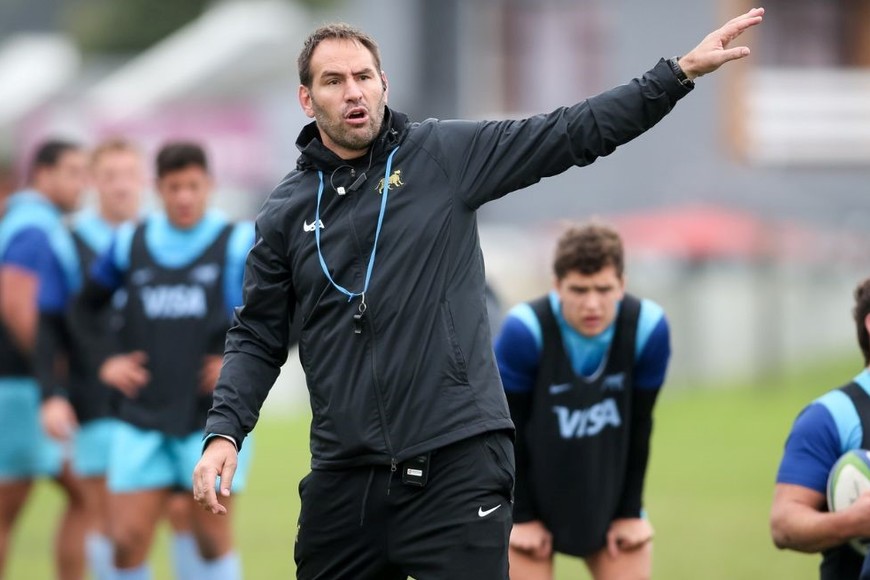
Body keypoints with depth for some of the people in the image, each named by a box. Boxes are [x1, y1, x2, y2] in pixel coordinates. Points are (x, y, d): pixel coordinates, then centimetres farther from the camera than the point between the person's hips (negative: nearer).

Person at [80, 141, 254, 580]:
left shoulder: (240, 244, -1)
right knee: (127, 539, -5)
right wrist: (104, 363, 4)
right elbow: (82, 309, 18)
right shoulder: (129, 244, 7)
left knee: (213, 538, 1)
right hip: (142, 420, 2)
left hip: (214, 416, -2)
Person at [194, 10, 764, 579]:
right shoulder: (287, 211, 8)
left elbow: (573, 133, 0)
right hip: (343, 477, 3)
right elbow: (258, 338, 12)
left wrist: (680, 72, -7)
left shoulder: (446, 154, 3)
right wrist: (224, 433, -1)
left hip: (457, 466, -3)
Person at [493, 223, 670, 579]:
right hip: (533, 494, -3)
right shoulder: (524, 331, -26)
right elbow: (508, 430, -15)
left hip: (609, 495, 3)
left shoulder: (647, 327, -18)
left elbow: (639, 426, -6)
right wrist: (521, 516, -11)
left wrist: (630, 511, -1)